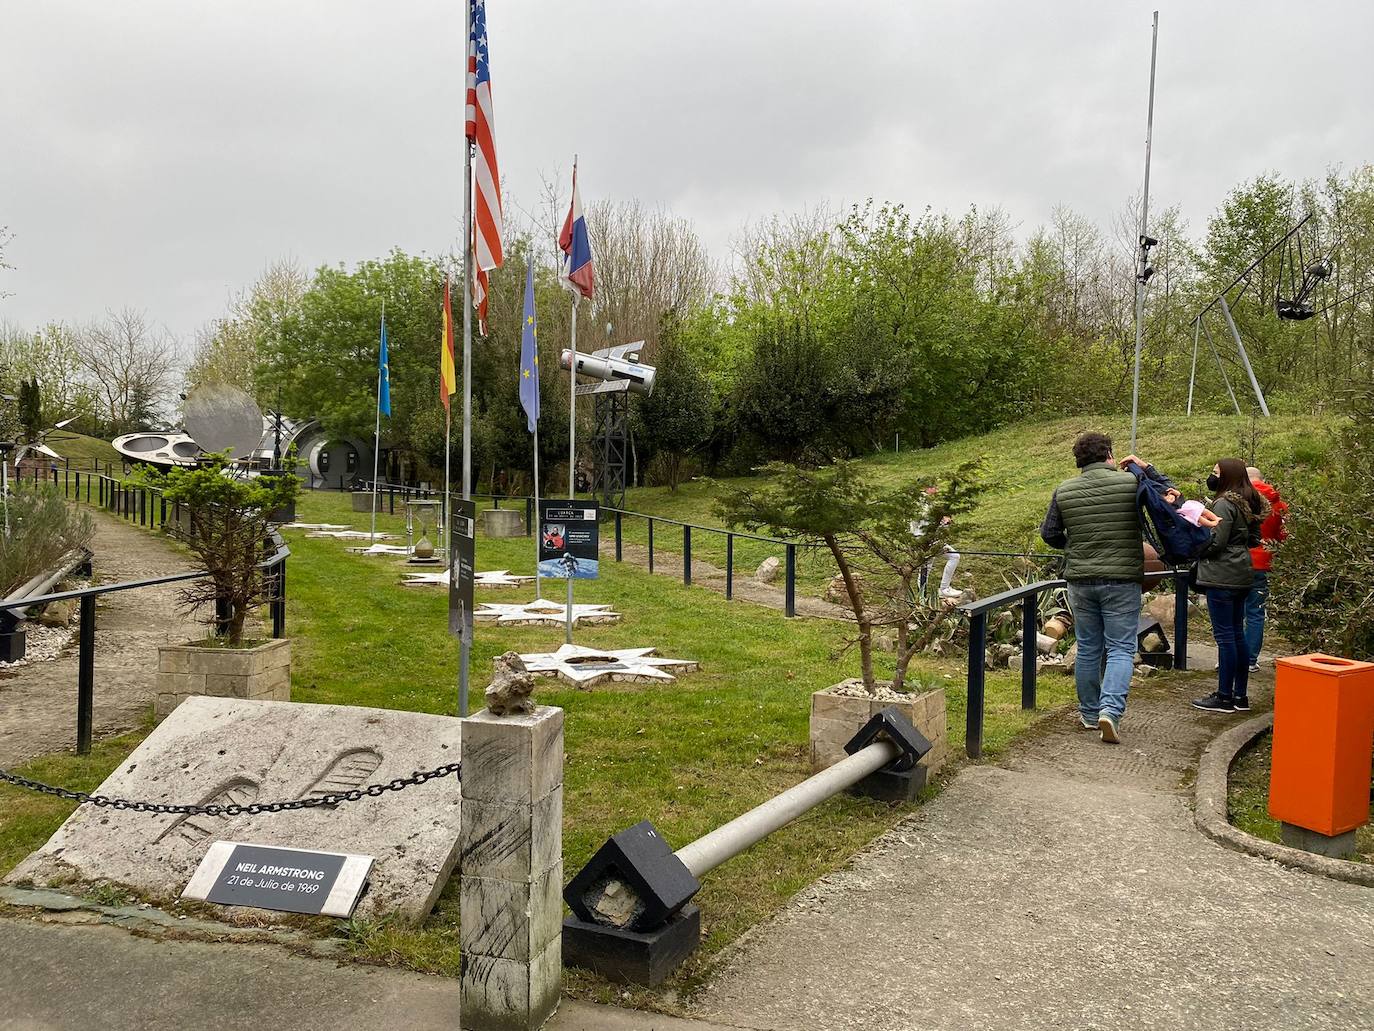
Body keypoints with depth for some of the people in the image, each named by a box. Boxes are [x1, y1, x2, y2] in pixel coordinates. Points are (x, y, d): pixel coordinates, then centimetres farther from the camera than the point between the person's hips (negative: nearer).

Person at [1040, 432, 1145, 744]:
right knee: (1121, 649, 2)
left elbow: (1049, 533, 7)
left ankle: (1089, 713, 23)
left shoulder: (1064, 491, 1)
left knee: (1088, 649, 14)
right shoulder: (1132, 482, -8)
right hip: (1122, 580, -3)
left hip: (1080, 581, 3)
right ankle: (1111, 709, -14)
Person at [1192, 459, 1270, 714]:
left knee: (1224, 635, -5)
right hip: (1242, 576, 9)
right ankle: (1240, 695, 19)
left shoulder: (1224, 504, -15)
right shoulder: (1249, 504, 13)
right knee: (1237, 633, 13)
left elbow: (1215, 542, -19)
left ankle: (1225, 697, 0)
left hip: (1222, 577, -9)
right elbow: (1254, 539, 19)